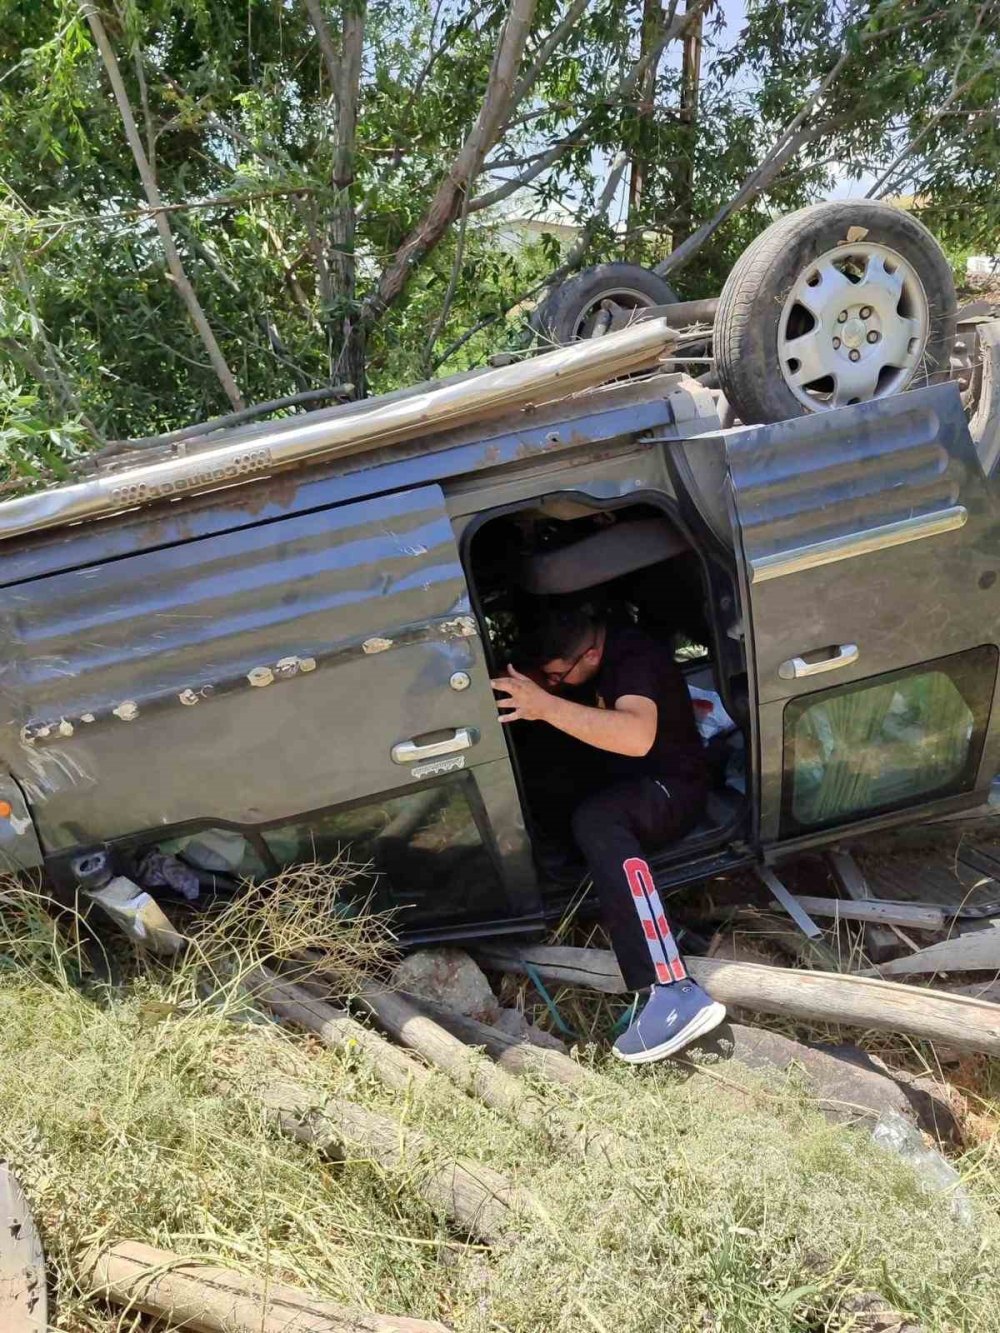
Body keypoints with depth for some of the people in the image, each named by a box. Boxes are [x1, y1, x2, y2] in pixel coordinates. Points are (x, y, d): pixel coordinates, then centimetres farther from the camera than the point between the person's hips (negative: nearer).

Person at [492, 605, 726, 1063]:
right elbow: (534, 680, 15)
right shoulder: (586, 647, 2)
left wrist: (546, 705, -50)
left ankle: (674, 992, -48)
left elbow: (638, 737, -45)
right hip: (625, 783, 11)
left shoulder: (635, 659, -26)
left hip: (672, 790, -11)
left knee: (595, 820, -41)